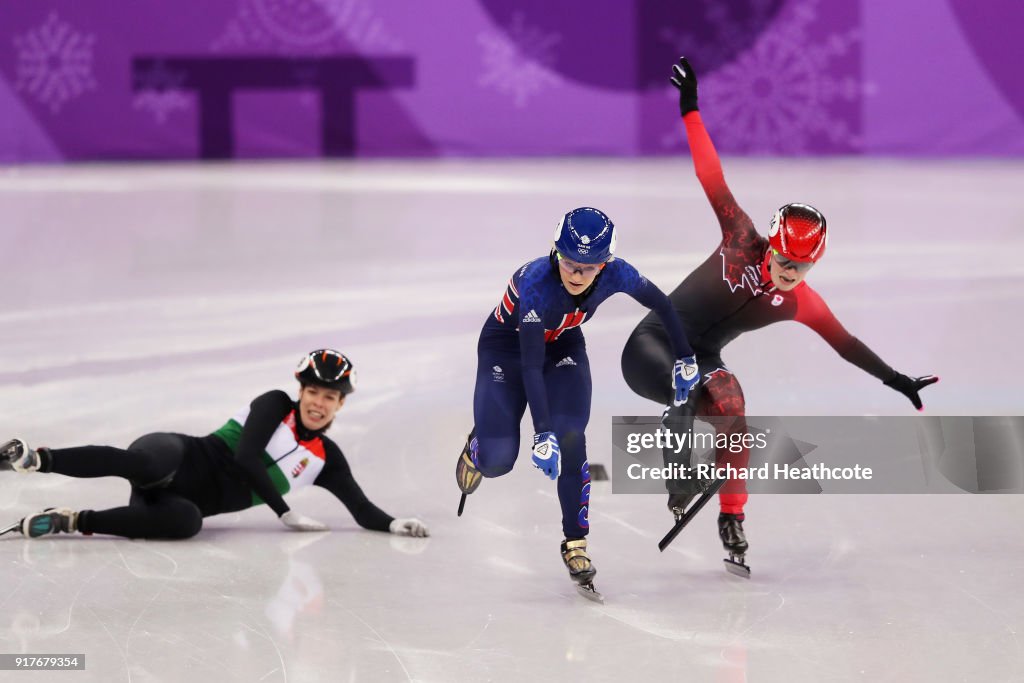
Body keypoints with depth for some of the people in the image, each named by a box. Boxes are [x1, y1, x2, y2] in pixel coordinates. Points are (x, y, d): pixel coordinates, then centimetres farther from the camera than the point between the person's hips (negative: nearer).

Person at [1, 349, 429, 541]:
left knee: (184, 522, -38)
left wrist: (395, 525, -6)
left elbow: (362, 510, 15)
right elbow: (245, 456, -11)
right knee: (145, 464, -43)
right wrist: (285, 513, -14)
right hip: (182, 459, -4)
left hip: (198, 502, 4)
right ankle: (37, 459, -35)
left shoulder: (326, 459, 17)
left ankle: (76, 522, -28)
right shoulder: (275, 405, 3)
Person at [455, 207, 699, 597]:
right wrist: (542, 433, -47)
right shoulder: (537, 281, -40)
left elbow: (660, 304, -6)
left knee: (569, 440, -19)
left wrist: (684, 360, 2)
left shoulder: (615, 275, -27)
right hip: (506, 348, -3)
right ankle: (478, 447, 29)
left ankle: (576, 543, -5)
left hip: (564, 348, 3)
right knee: (497, 462, -10)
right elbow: (531, 365, -42)